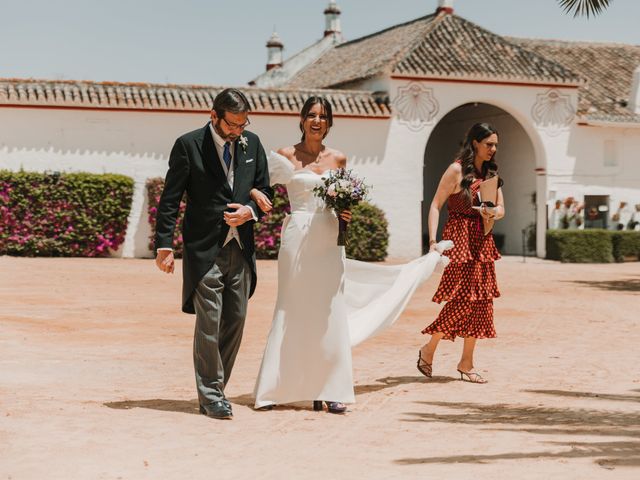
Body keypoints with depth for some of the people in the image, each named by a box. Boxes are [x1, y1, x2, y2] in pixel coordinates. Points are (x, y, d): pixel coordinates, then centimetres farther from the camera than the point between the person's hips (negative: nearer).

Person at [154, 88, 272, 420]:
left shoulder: (252, 144, 9)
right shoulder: (188, 145, -5)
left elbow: (264, 190, 16)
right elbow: (170, 200, -5)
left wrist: (251, 211, -6)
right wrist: (164, 246, -11)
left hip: (241, 250, 5)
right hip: (205, 250, -5)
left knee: (235, 322, 8)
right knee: (209, 324, -6)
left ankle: (214, 389, 19)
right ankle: (211, 397, 4)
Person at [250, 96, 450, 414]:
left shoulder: (338, 159, 10)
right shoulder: (286, 155, 1)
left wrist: (345, 212, -2)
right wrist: (256, 194, -21)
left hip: (328, 241, 3)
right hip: (297, 238, -3)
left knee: (329, 315, 3)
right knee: (292, 313, -1)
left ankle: (329, 390, 9)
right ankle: (273, 388, 7)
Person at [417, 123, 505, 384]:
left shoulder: (490, 172, 14)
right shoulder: (457, 170, -7)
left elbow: (501, 208, 14)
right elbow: (435, 206, -10)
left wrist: (492, 212, -10)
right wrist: (433, 240, -20)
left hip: (482, 239, 7)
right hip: (459, 237, -7)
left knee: (480, 299, 4)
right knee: (462, 298, -11)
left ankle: (466, 363, 10)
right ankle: (428, 349, 7)